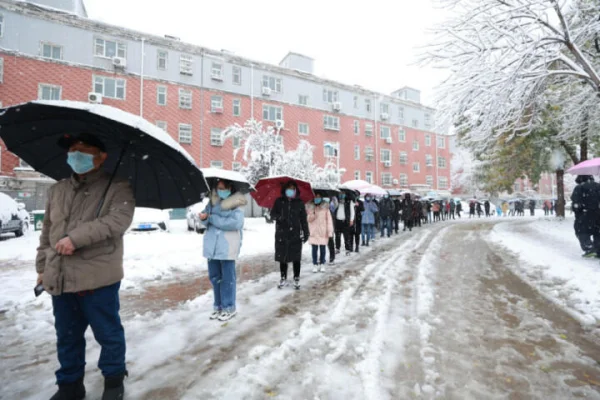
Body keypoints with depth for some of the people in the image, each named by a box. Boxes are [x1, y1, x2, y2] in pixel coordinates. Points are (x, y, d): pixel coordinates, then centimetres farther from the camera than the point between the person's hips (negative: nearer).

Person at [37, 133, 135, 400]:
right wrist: (42, 267, 19)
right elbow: (46, 233, 21)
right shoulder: (56, 190, 15)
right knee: (67, 337, 19)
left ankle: (114, 379, 30)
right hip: (59, 278, 6)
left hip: (98, 278, -6)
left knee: (108, 333, 8)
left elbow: (118, 220, -22)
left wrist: (76, 238, -25)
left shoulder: (118, 188, -5)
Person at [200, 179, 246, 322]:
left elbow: (236, 223, -19)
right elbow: (207, 218, 13)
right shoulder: (213, 201, 11)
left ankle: (229, 308, 18)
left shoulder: (237, 203, -6)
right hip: (212, 245, 6)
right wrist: (204, 217, -13)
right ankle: (218, 306, 30)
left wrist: (213, 218, -14)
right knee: (214, 276, 14)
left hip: (228, 246, -6)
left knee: (227, 278, 3)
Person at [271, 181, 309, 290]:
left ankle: (296, 279, 16)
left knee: (296, 258, 3)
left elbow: (303, 219, 4)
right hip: (281, 234, 1)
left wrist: (306, 233, -1)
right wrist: (278, 217, -19)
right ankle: (283, 279, 22)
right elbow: (272, 214, 4)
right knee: (282, 257, 7)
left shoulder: (299, 203, 4)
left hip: (295, 234, -1)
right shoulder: (279, 201, 5)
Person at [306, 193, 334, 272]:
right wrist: (313, 214, -18)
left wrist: (330, 231, -8)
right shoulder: (310, 208, 4)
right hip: (313, 232, 1)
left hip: (323, 232, -1)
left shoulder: (325, 207, 0)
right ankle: (315, 264, 14)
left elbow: (329, 220, -3)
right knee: (314, 249, 4)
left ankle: (322, 264, 18)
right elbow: (309, 219, 2)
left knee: (322, 249, 6)